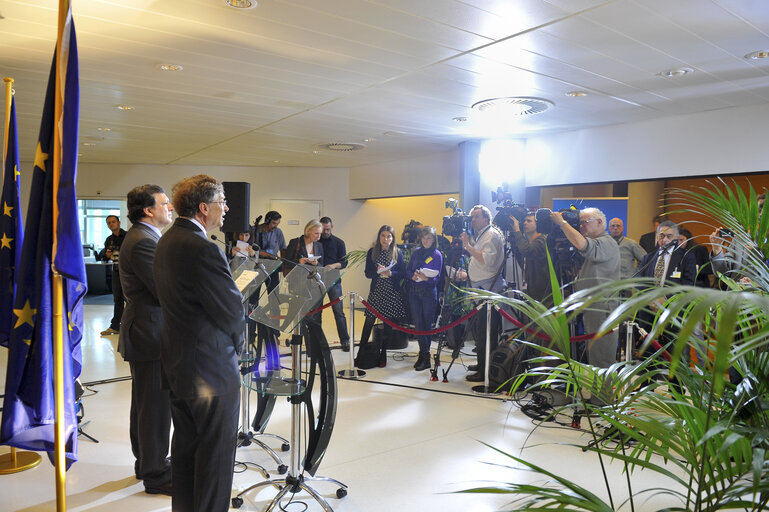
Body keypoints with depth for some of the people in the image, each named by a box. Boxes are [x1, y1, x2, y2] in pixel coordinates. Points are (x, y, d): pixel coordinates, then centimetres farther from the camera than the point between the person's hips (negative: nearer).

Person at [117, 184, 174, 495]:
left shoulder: (140, 237, 13)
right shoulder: (144, 241, -21)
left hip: (143, 331, 11)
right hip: (150, 334, -11)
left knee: (145, 404, 21)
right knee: (156, 407, 0)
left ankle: (147, 462, 35)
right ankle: (155, 474, 12)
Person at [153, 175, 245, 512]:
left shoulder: (166, 242, 7)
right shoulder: (203, 249, -24)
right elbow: (232, 310, -21)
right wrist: (236, 342, 0)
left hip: (177, 365, 10)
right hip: (211, 368, -10)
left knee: (185, 445, 22)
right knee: (216, 452, 6)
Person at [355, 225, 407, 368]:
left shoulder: (398, 253, 3)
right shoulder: (372, 252, 4)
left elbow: (403, 273, 0)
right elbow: (367, 273, 1)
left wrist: (390, 273, -17)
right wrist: (377, 271, -18)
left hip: (392, 293, 0)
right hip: (376, 291, 0)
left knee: (388, 324, 6)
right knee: (369, 322, -2)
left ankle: (383, 355, 17)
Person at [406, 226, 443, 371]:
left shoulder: (437, 255, -2)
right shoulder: (416, 253, 11)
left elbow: (437, 278, -6)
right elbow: (408, 271, 10)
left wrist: (426, 278, -26)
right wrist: (413, 276, -12)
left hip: (429, 292, -4)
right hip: (414, 292, 4)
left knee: (427, 324, 2)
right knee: (417, 323, 1)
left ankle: (424, 354, 10)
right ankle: (425, 355, 7)